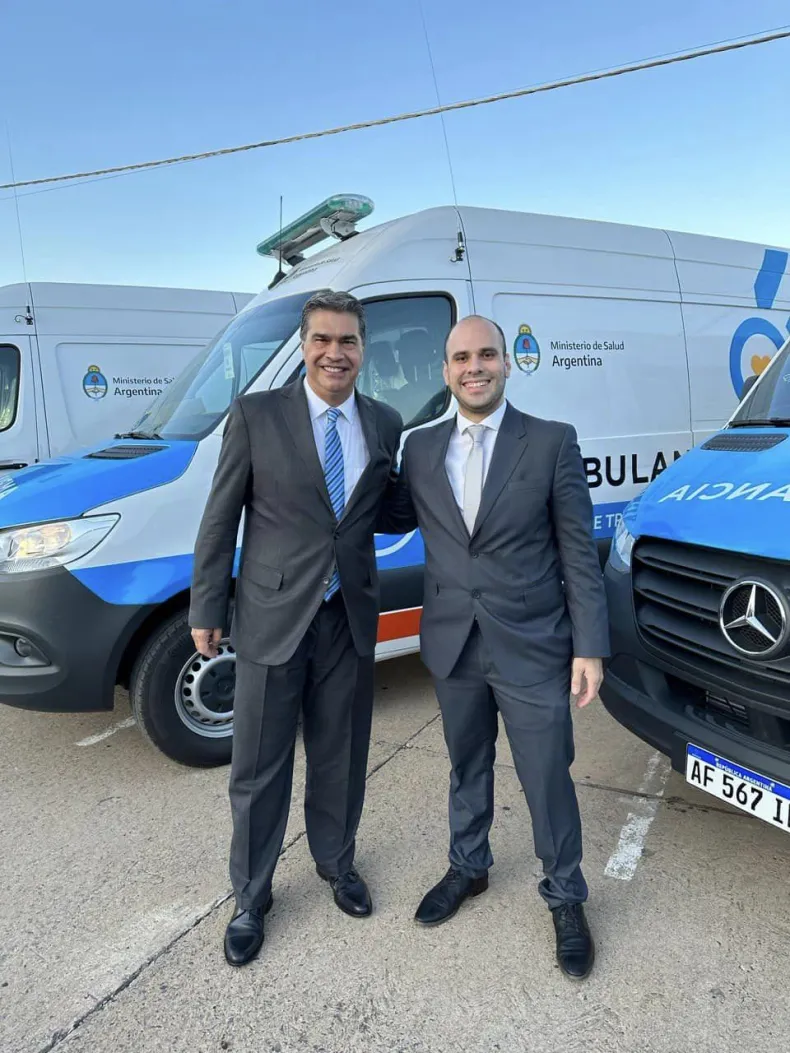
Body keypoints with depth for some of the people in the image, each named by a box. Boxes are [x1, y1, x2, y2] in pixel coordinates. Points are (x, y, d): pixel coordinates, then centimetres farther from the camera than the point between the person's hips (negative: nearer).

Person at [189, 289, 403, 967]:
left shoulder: (385, 425, 4)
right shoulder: (257, 416, -6)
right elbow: (220, 521, -3)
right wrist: (206, 611, -2)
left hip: (350, 619, 3)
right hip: (272, 619, -3)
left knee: (342, 757, 19)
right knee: (260, 769, 10)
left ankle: (337, 862, 44)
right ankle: (251, 898, 32)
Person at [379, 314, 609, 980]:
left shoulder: (553, 443, -7)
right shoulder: (421, 449, 2)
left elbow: (579, 552, -7)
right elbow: (397, 519, 15)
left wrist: (590, 647, -9)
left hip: (533, 648, -3)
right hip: (453, 648, 3)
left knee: (548, 780, 11)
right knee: (467, 769, 22)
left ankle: (566, 898, 36)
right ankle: (468, 868, 46)